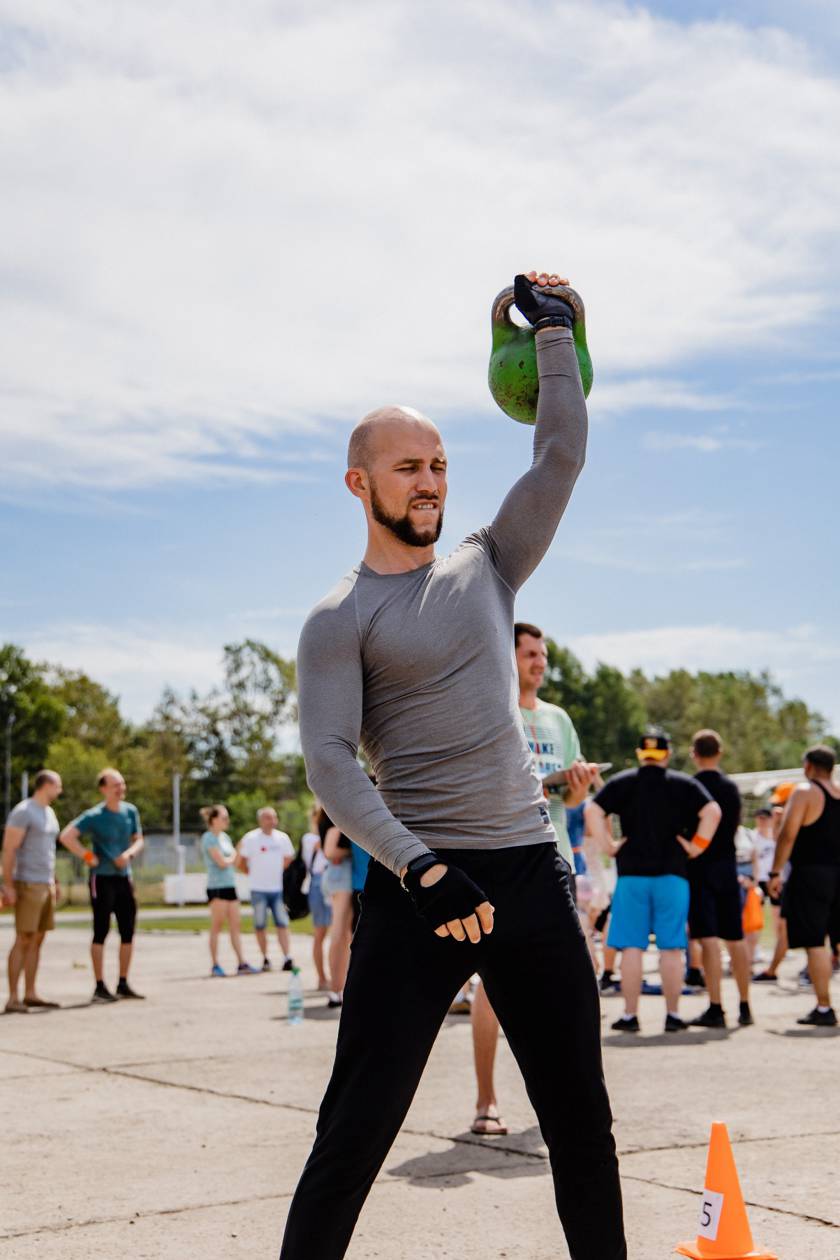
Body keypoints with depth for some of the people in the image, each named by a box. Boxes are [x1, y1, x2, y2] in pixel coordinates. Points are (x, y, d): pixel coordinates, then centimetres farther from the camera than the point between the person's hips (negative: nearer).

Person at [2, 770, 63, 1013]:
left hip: (46, 885, 9)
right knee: (23, 940, -11)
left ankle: (31, 994, 13)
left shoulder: (49, 813, 15)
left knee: (37, 940, 9)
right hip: (27, 885, -9)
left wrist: (54, 883, 20)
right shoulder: (22, 812, -13)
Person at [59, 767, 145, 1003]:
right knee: (101, 932, -2)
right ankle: (100, 986, 2)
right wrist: (88, 857, -15)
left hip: (124, 877, 6)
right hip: (102, 879, -6)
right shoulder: (94, 816, -11)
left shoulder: (130, 811, 5)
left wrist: (129, 853, -6)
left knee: (128, 932, 8)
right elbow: (66, 836, -18)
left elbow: (138, 840, 14)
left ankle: (123, 984, 18)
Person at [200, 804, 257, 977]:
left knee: (236, 926, 4)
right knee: (217, 927, -2)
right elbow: (222, 862, -16)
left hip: (230, 885, 8)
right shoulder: (209, 838, -10)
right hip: (217, 887, -8)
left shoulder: (225, 837, 16)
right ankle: (215, 965, 4)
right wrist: (233, 856, 2)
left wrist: (230, 859, -4)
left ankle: (241, 963, 4)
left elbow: (234, 861, 16)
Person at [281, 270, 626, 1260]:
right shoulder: (341, 619, -1)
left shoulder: (486, 569, 14)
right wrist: (419, 868, -24)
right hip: (417, 881, -5)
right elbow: (328, 760, -12)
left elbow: (560, 458, 11)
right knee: (356, 1129, -5)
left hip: (531, 873, 5)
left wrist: (553, 332, 12)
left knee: (580, 1117, 12)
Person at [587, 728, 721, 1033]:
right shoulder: (684, 785, 5)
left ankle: (630, 1015, 4)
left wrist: (609, 846, 0)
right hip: (672, 874, 0)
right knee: (671, 948, 4)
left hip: (631, 873, 0)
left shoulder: (621, 782, 5)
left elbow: (593, 811, -7)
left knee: (631, 947, 3)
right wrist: (696, 846, -1)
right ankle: (672, 1014, 5)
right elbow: (712, 812, -8)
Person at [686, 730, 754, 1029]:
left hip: (699, 868, -5)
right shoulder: (732, 788, 8)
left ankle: (715, 1009, -12)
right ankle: (744, 1007, 16)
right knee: (736, 938, 11)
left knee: (708, 939, -8)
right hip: (727, 865, 5)